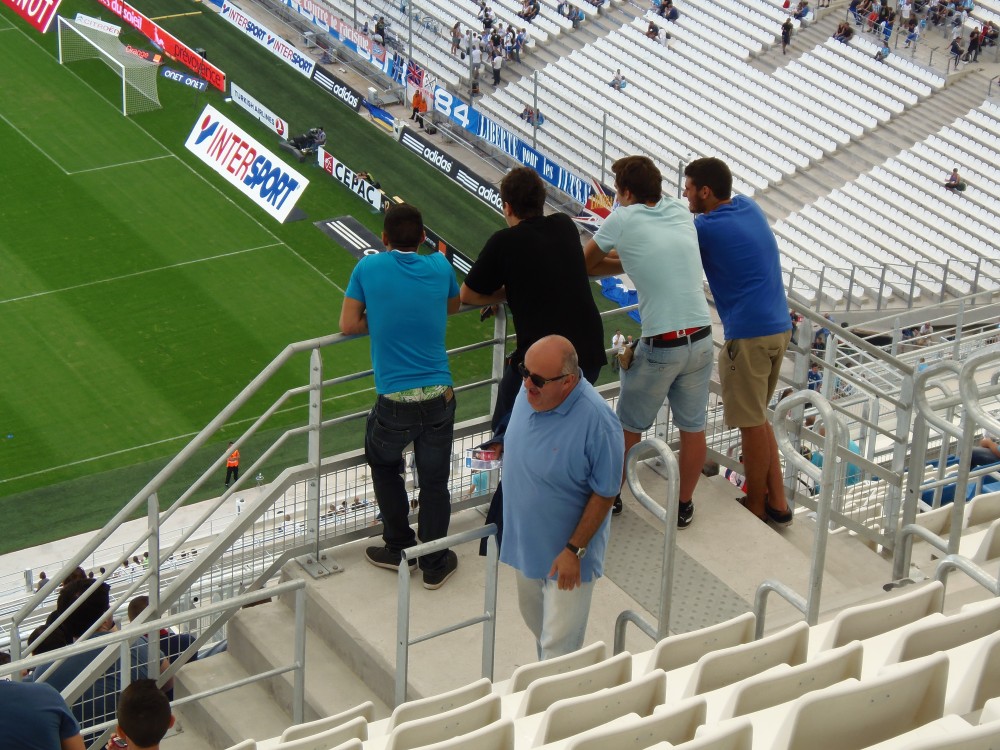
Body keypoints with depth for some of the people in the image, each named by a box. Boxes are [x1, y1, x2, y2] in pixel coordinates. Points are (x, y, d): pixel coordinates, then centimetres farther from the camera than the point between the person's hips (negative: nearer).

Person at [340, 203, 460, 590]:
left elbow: (348, 326, 1)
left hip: (394, 401, -2)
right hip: (439, 396, 2)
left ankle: (399, 548, 31)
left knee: (383, 464, 25)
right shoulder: (439, 266, 2)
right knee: (435, 481, 14)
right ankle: (435, 565, 23)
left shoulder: (368, 268, -3)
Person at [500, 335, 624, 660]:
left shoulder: (597, 422, -31)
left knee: (559, 644, 1)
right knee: (536, 622, 26)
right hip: (525, 537, 7)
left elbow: (604, 495, -21)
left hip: (566, 550, -7)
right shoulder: (529, 392, -10)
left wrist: (574, 551, -19)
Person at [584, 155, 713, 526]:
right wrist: (620, 257, 17)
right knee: (693, 428, 16)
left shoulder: (623, 220, -7)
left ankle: (611, 496, 29)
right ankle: (684, 506, 28)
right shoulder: (679, 211, 6)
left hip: (660, 347, -5)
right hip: (701, 338, 5)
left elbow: (584, 265, 4)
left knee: (628, 427, 15)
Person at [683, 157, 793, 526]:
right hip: (779, 327, 9)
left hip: (748, 335, -9)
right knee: (758, 418, 19)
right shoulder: (748, 207, 11)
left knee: (752, 425, 4)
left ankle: (756, 509, 16)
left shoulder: (707, 229, -13)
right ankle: (777, 502, 21)